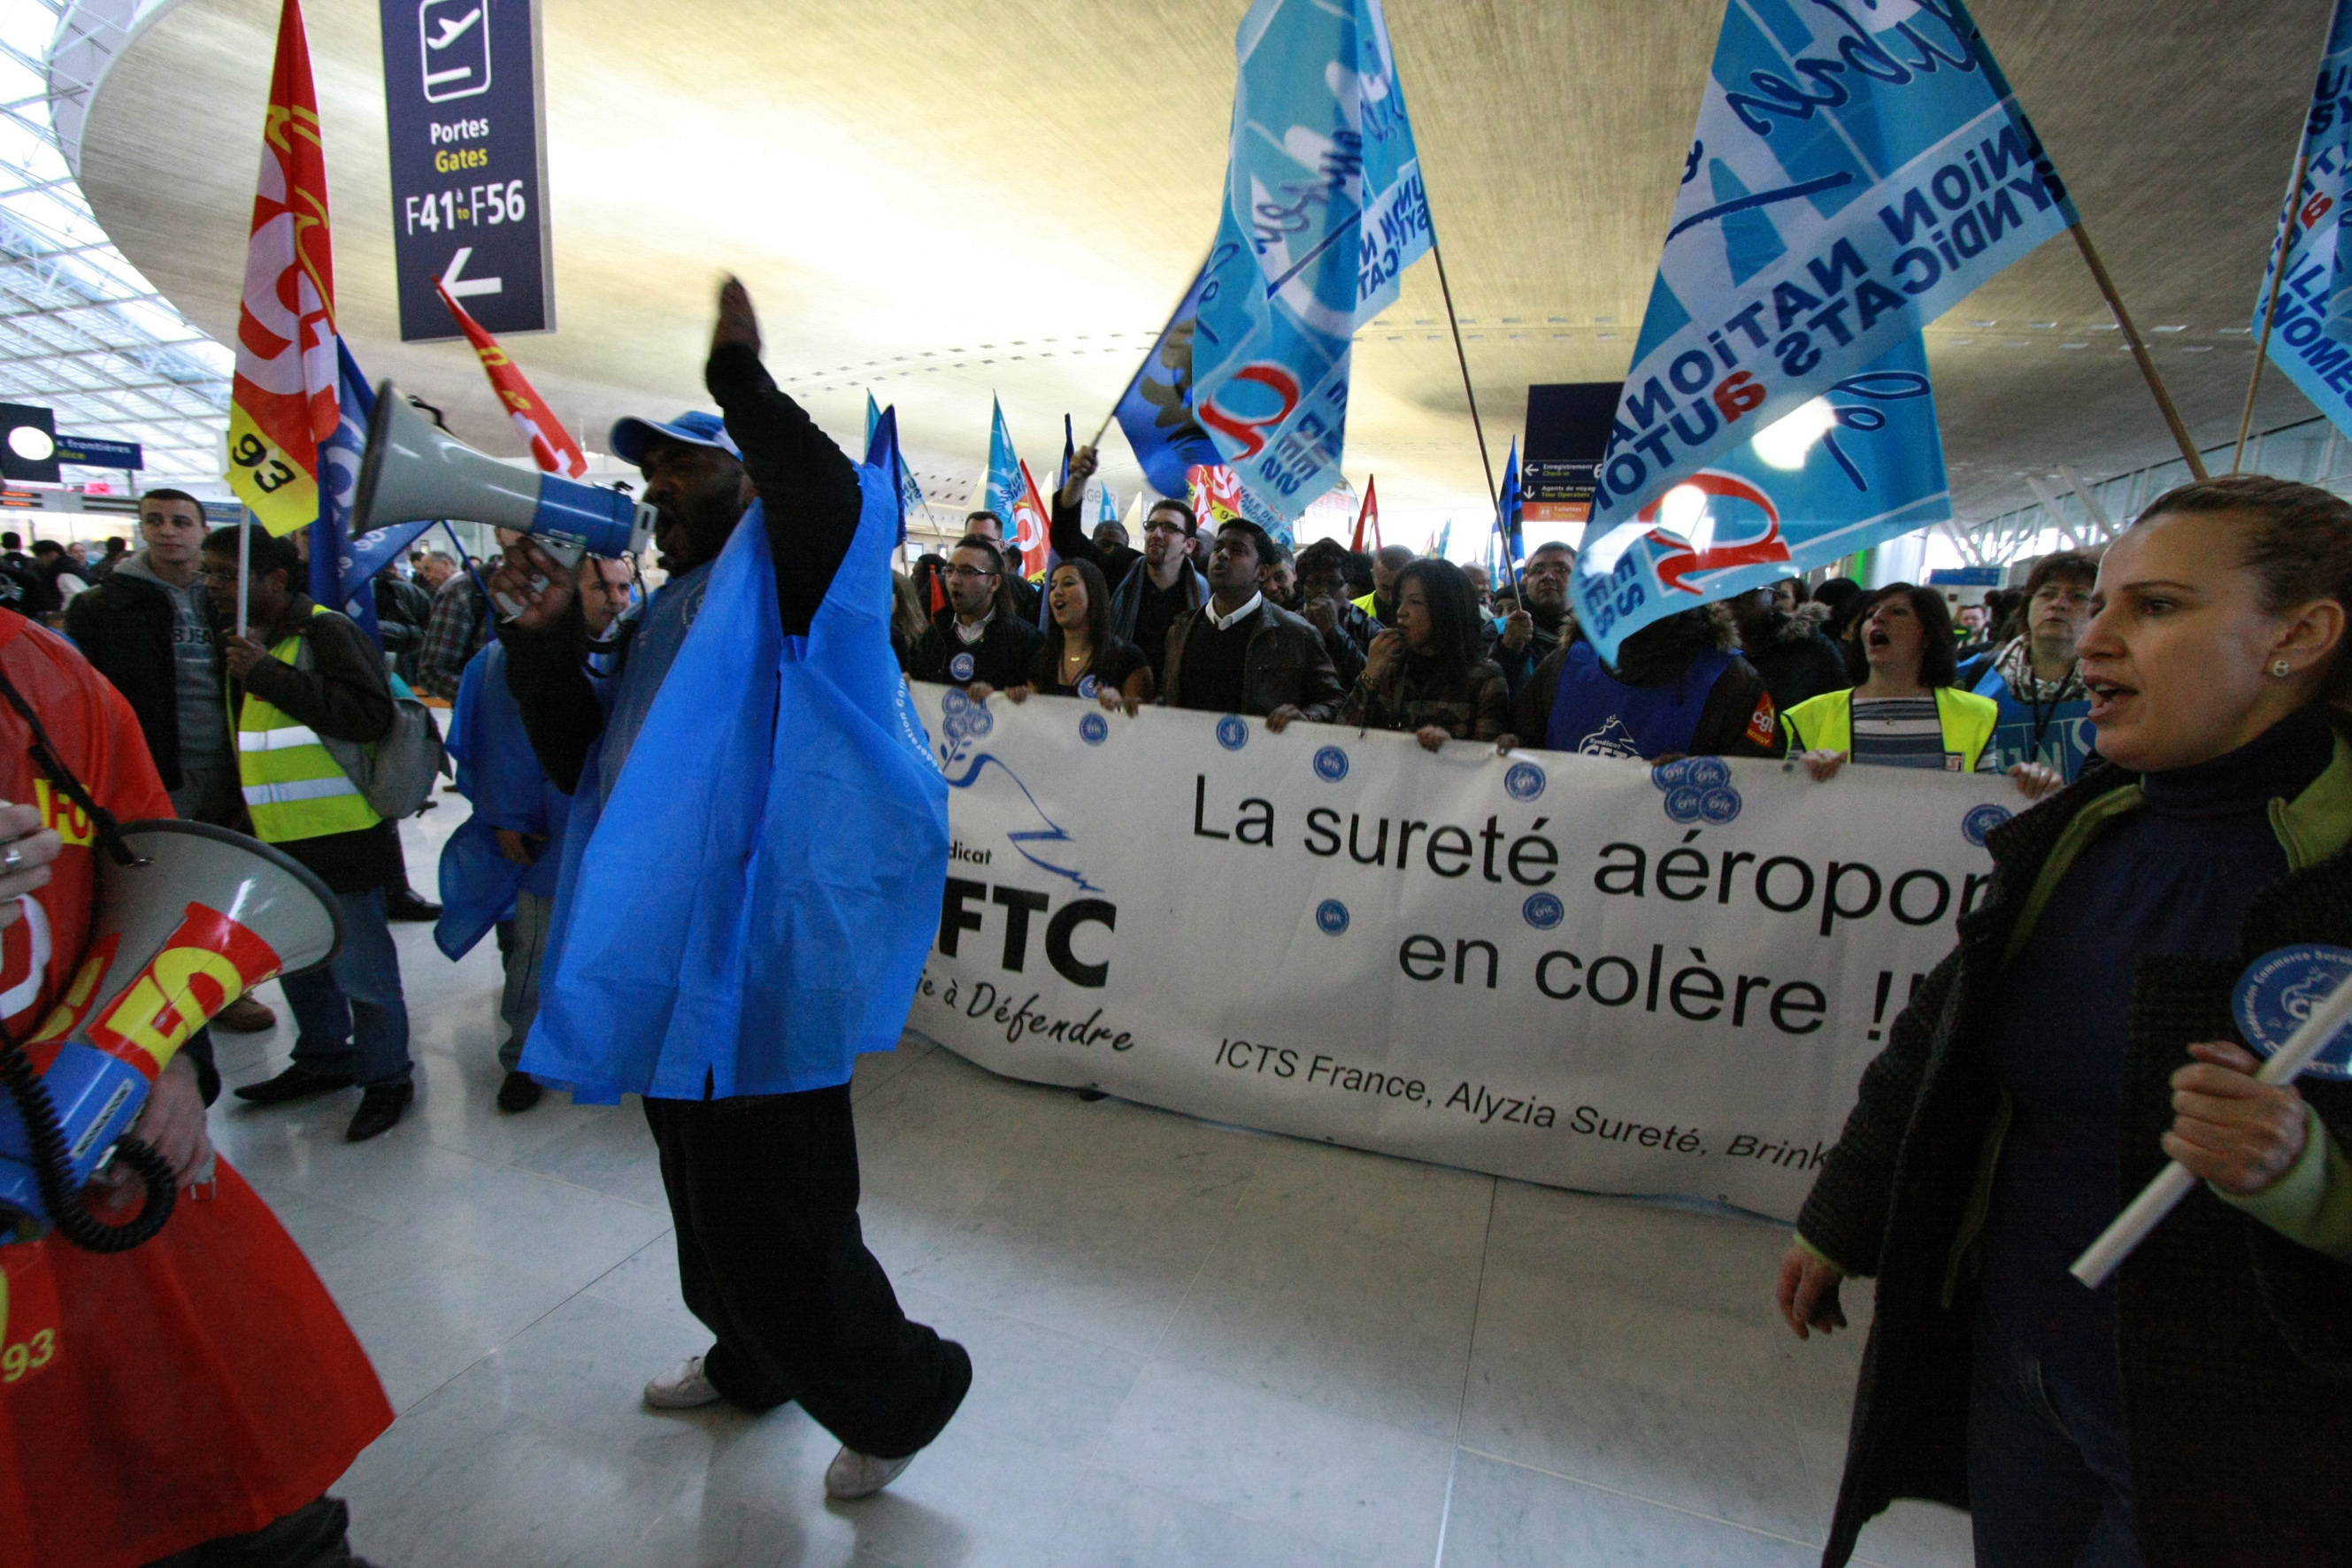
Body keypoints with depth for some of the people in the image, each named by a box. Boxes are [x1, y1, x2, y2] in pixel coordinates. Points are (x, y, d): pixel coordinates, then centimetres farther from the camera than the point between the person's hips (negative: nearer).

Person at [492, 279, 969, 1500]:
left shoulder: (786, 577, -8)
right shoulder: (664, 617, 17)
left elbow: (844, 507, -32)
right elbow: (587, 765, 16)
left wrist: (741, 380, -32)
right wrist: (545, 644, 4)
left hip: (758, 955, -9)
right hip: (670, 952, 10)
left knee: (768, 1212, 0)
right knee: (706, 1193, 25)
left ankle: (898, 1391, 25)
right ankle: (751, 1362, 50)